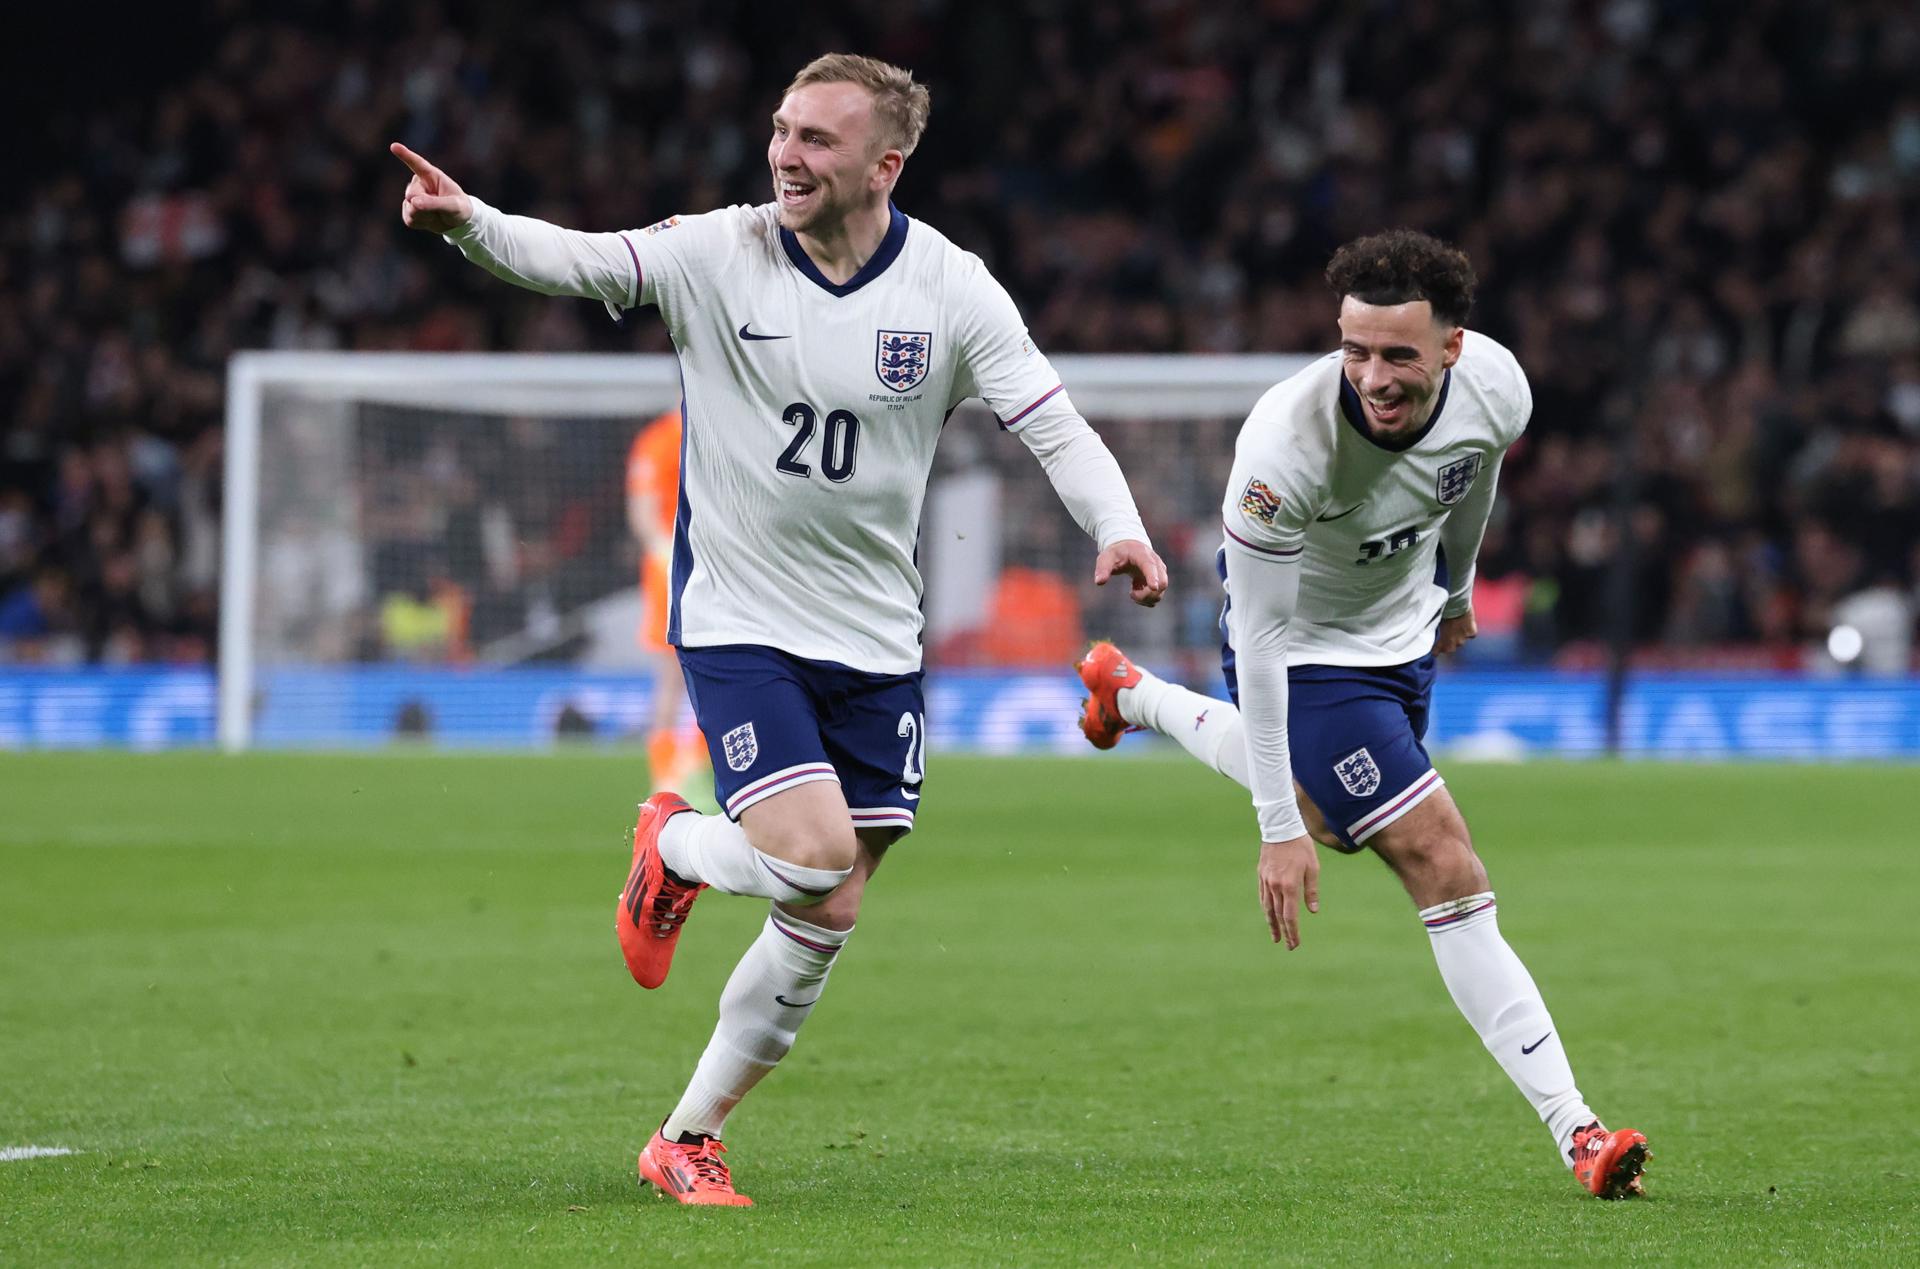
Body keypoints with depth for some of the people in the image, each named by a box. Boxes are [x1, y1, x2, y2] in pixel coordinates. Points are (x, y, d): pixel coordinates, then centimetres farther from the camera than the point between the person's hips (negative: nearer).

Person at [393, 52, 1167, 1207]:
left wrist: (1121, 530, -27)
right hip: (739, 622, -3)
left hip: (875, 639, 3)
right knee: (812, 854, -21)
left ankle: (689, 1138, 20)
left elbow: (1054, 425, -8)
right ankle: (675, 848, 15)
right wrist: (470, 223, -39)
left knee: (828, 918, 4)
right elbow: (577, 261, -19)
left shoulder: (950, 289, -6)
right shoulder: (719, 255, -9)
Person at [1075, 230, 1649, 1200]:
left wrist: (1458, 588, 23)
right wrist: (1279, 829, -30)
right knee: (1444, 867, -13)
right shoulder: (1287, 445, -39)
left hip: (1400, 625, 7)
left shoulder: (1494, 388, -23)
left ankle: (1130, 693, 58)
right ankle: (1576, 1133, -9)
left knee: (1325, 811, 32)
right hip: (1305, 653, -7)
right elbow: (1259, 639, -31)